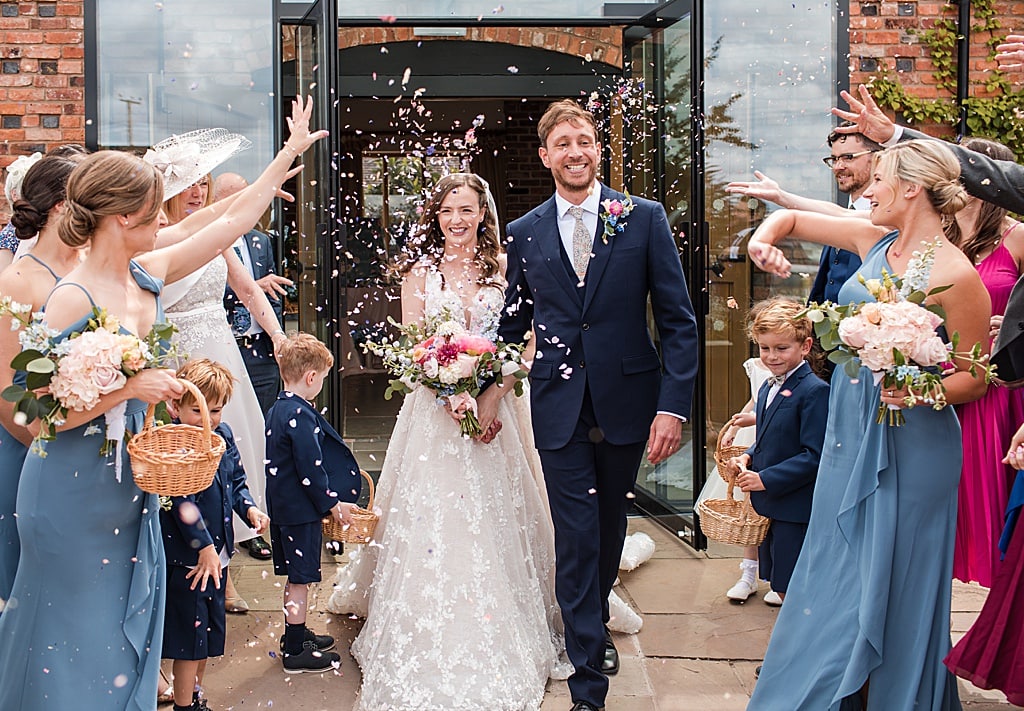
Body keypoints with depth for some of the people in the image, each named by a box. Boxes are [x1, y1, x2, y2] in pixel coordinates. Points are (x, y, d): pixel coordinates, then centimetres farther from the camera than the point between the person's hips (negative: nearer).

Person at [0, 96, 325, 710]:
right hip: (76, 492, -7)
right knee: (76, 636, 7)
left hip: (133, 484, 7)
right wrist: (127, 388, -25)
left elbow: (233, 221, 10)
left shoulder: (148, 274, 0)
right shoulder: (73, 300, -21)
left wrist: (290, 154, 14)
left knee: (128, 625, 18)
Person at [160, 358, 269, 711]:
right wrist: (204, 546, -25)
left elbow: (236, 480, 17)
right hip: (186, 557, -8)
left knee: (209, 632, 19)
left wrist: (249, 508, -1)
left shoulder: (223, 435, 5)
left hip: (216, 552, 8)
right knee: (190, 635, 1)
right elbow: (181, 501, -24)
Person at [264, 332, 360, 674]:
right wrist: (332, 504, -11)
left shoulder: (277, 409, 10)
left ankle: (296, 633, 34)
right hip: (301, 510, -10)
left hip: (282, 505, 10)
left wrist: (330, 499, 22)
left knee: (296, 577, 21)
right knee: (300, 579, 0)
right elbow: (310, 469, -22)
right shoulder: (300, 415, -22)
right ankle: (296, 652, 9)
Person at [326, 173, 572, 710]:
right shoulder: (420, 270, 3)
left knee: (497, 516, 5)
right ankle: (433, 651, 9)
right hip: (434, 409, -1)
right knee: (433, 517, -2)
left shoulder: (503, 267, 5)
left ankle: (510, 636, 20)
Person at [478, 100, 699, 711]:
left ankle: (595, 623, 44)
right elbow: (514, 323, 15)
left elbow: (679, 320, -4)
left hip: (625, 401, 0)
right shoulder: (525, 233, 4)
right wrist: (494, 386, 6)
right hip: (559, 407, 0)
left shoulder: (644, 218, -2)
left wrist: (673, 405, -12)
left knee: (609, 525, 17)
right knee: (575, 539, -1)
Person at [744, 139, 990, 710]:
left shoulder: (956, 275, -17)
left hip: (908, 445, -7)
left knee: (894, 586, 5)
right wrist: (763, 239, -6)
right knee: (838, 572, 17)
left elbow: (977, 378, -10)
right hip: (849, 433, 7)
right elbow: (791, 219, 14)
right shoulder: (876, 241, 3)